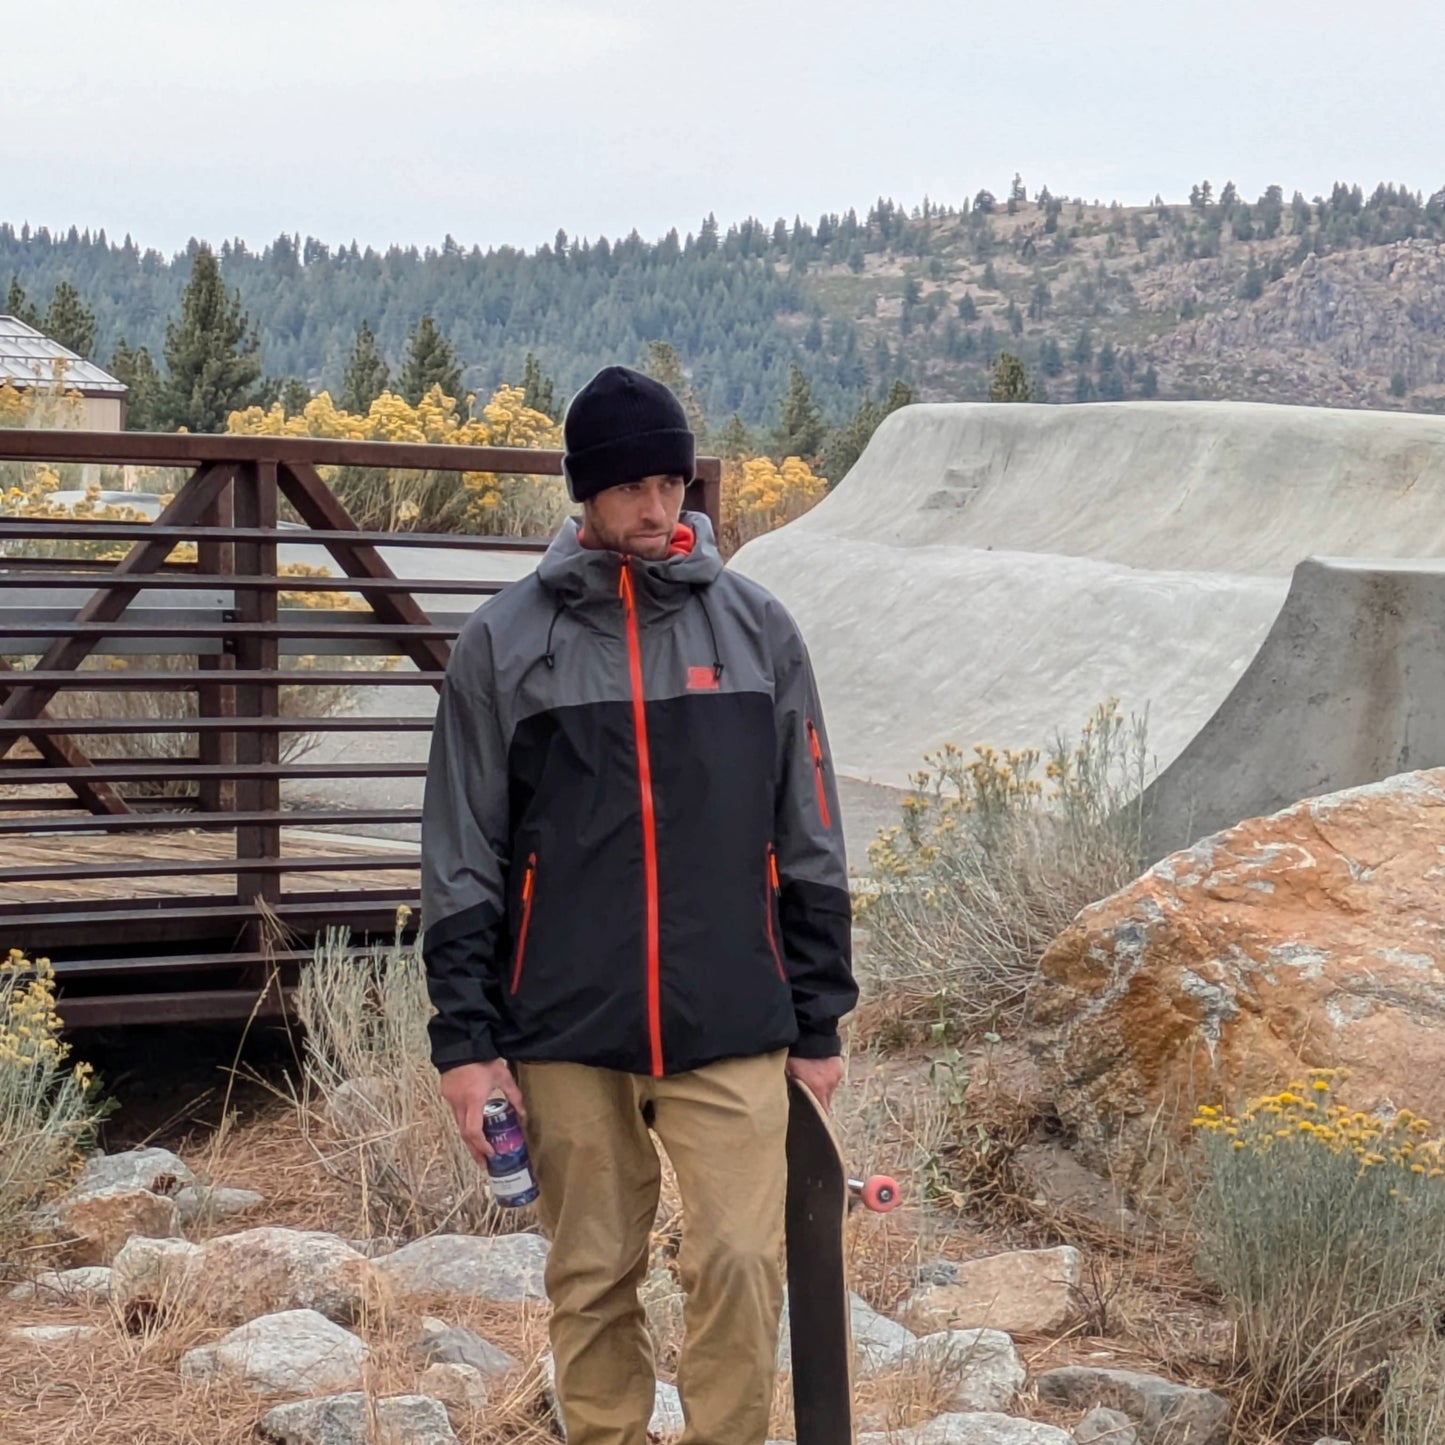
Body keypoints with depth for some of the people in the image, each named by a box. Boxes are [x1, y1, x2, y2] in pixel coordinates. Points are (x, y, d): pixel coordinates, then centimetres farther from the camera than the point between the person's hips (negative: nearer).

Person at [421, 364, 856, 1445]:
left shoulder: (757, 628, 5)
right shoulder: (504, 643, 2)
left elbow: (809, 841, 8)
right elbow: (463, 858, 3)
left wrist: (821, 1024, 7)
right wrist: (465, 1040, -2)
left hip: (733, 1031, 0)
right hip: (569, 1032, 0)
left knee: (742, 1263, -7)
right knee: (593, 1278, 7)